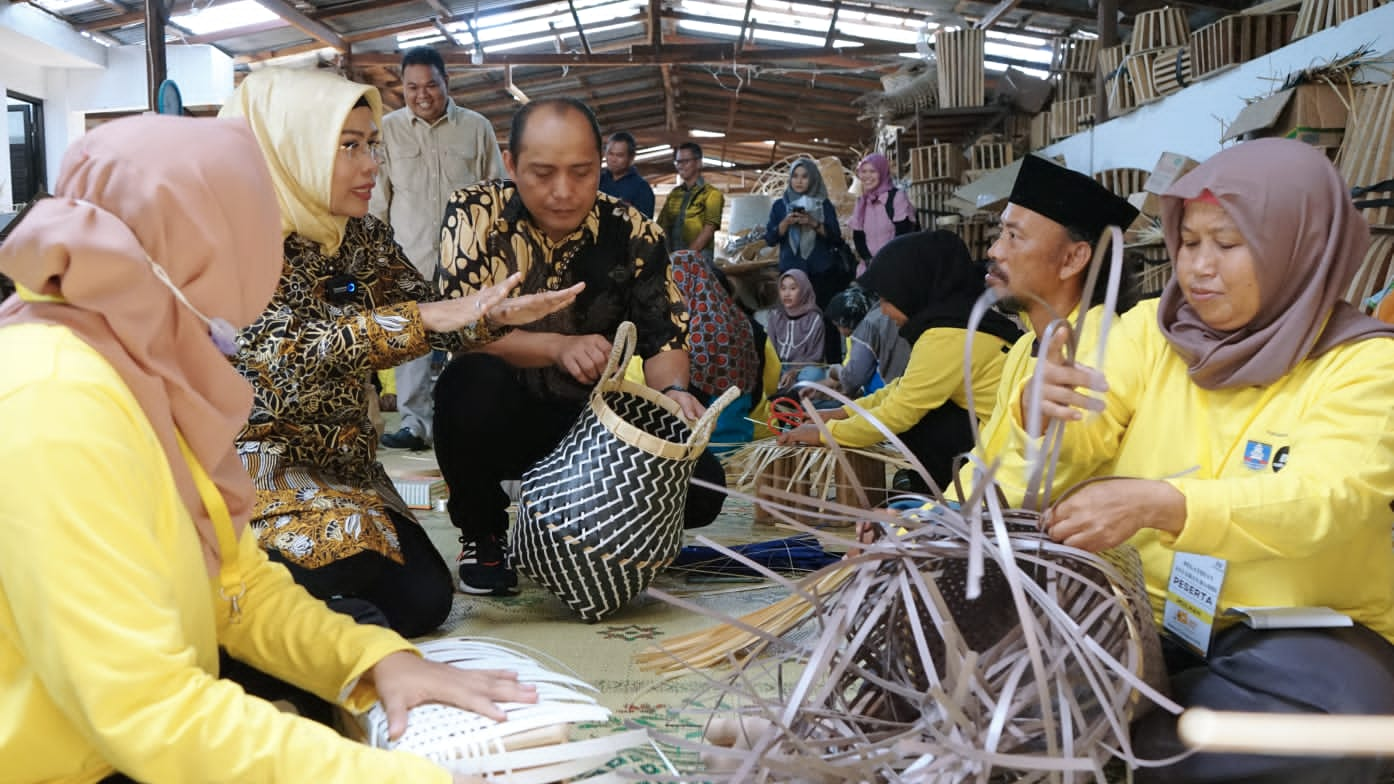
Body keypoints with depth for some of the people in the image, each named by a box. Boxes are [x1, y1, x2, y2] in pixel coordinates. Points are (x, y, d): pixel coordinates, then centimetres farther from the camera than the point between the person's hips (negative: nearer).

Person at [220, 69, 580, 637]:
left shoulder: (363, 236, 4)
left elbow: (437, 318, 3)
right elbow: (285, 354, -28)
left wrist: (497, 315, -19)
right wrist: (421, 318, -33)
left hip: (339, 462, 6)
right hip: (256, 461, -6)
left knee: (424, 599, -6)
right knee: (348, 563, -29)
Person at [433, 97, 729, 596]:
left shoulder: (633, 235, -5)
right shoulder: (475, 214, -11)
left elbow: (663, 339, -2)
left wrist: (674, 391, -25)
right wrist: (559, 347, -35)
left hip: (587, 422, 2)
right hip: (495, 418, -2)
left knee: (700, 483, -20)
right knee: (471, 381, -37)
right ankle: (480, 536, -6)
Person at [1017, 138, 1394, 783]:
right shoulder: (1149, 329, 3)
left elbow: (1321, 503, -24)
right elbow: (1074, 452, -8)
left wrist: (1157, 504, -40)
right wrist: (1041, 417, -33)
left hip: (1294, 632, -1)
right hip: (1137, 612, 1)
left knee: (1338, 716, -33)